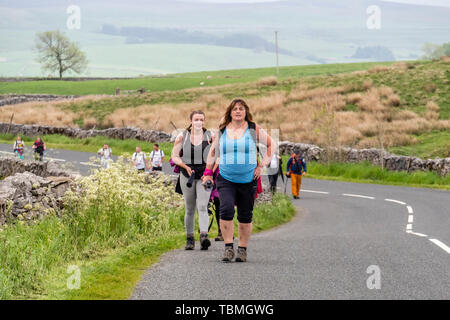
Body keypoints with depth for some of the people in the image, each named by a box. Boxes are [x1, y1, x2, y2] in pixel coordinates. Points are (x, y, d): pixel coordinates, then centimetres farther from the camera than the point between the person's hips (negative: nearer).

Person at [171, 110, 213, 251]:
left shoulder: (210, 137, 3)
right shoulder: (182, 137, 3)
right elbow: (174, 156, 5)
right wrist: (185, 166, -11)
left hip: (204, 176, -1)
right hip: (187, 176, 1)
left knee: (202, 206, -17)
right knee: (189, 209, 7)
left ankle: (204, 236, -29)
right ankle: (190, 239, 17)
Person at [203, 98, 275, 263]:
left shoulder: (254, 129, 1)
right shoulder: (222, 131, 6)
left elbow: (271, 145, 8)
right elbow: (213, 152, 19)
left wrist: (262, 166, 1)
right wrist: (208, 172, 12)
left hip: (248, 180, 0)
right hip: (225, 179, 0)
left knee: (245, 216, 3)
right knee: (226, 209, -19)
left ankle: (242, 249, 16)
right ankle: (228, 247, -12)